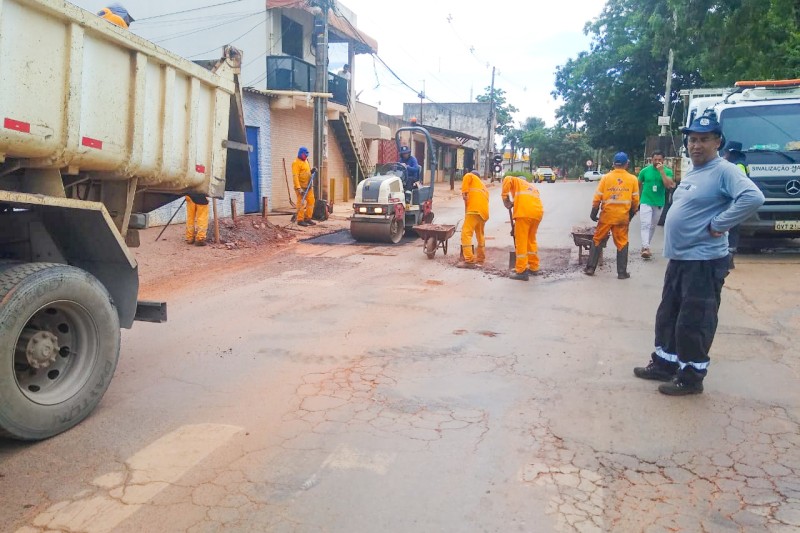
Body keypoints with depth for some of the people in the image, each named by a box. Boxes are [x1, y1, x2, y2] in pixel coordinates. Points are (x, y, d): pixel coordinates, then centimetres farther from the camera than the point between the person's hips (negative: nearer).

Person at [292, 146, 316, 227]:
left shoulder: (306, 161, 17)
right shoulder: (296, 163, -10)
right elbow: (295, 176, -17)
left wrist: (312, 171, 6)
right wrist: (298, 188, -25)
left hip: (309, 186, 9)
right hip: (301, 187, -9)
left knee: (311, 201, 8)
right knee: (301, 203, -8)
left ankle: (308, 218, 16)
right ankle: (300, 220, -4)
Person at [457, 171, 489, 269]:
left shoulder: (471, 176, 18)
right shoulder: (484, 187, 35)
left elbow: (467, 177, -6)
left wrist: (464, 192, -8)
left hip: (474, 209, -8)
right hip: (484, 211, 8)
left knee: (466, 233, -11)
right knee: (480, 235, 21)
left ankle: (469, 261, -20)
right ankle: (480, 259, 31)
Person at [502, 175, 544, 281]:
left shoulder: (517, 181, 21)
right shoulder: (533, 187, 36)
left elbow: (507, 179, 1)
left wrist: (506, 199, 5)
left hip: (524, 212, -6)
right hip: (538, 212, 6)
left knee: (521, 241, -2)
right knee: (531, 240, 21)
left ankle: (521, 271, -3)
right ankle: (534, 268, 27)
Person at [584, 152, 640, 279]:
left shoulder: (605, 177, -3)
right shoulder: (633, 179, -1)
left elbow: (597, 198, -4)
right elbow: (635, 200, 1)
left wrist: (593, 213, 8)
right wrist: (631, 214, 16)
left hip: (606, 216, 0)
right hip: (623, 216, 0)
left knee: (598, 241, 11)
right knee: (622, 244, 8)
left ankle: (590, 268, 12)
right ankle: (622, 272, 10)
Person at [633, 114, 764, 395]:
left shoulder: (724, 171, -13)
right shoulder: (691, 173, 16)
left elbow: (753, 198, -28)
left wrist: (718, 225, -22)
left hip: (704, 261, -10)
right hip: (678, 258, 10)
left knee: (693, 323, -1)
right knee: (667, 316, 18)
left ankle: (691, 377, 12)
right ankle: (664, 364, 31)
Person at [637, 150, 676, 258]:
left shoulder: (667, 171, -3)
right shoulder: (645, 171, -3)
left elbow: (669, 185, -17)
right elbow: (638, 185, 9)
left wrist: (662, 171, -21)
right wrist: (637, 199, 10)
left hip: (659, 203, 2)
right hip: (646, 202, -2)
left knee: (653, 226, 12)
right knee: (645, 225, -14)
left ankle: (645, 246, 25)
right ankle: (646, 248, -22)